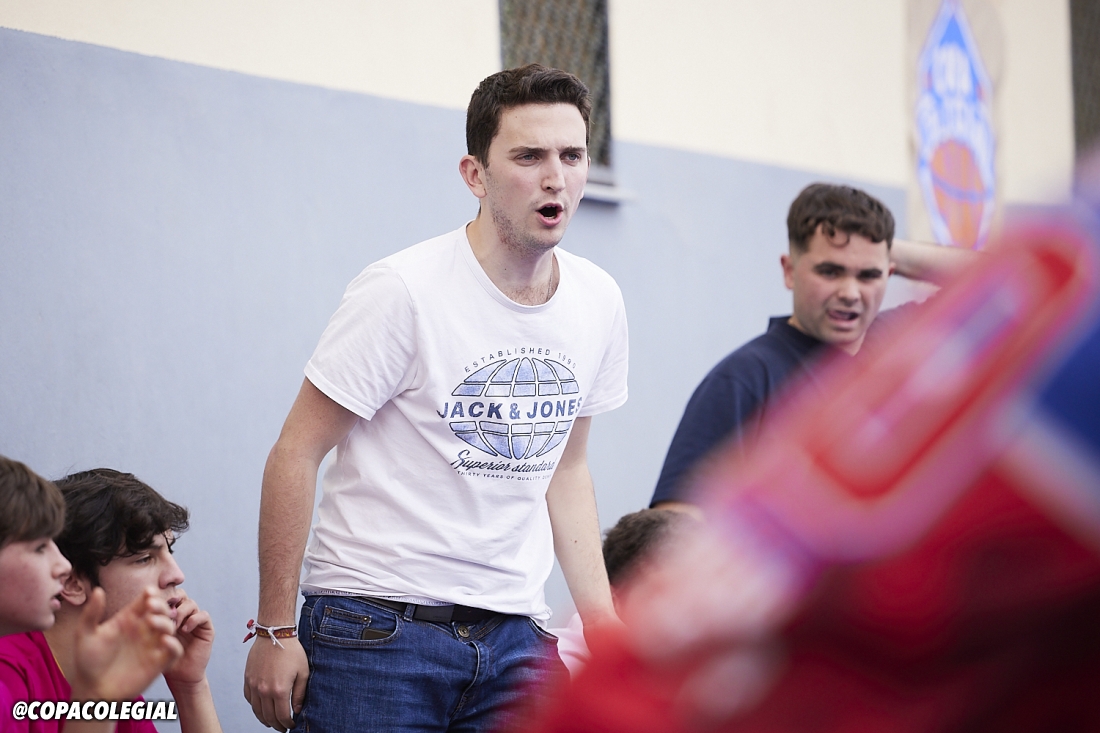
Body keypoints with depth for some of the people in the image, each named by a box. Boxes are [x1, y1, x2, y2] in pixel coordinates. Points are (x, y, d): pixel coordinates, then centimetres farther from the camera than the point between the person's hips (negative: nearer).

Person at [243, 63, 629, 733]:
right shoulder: (405, 293, -12)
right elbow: (296, 456, -9)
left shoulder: (599, 302, 6)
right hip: (377, 627, -5)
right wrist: (276, 630, -11)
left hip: (514, 632, 5)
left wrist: (604, 622, 10)